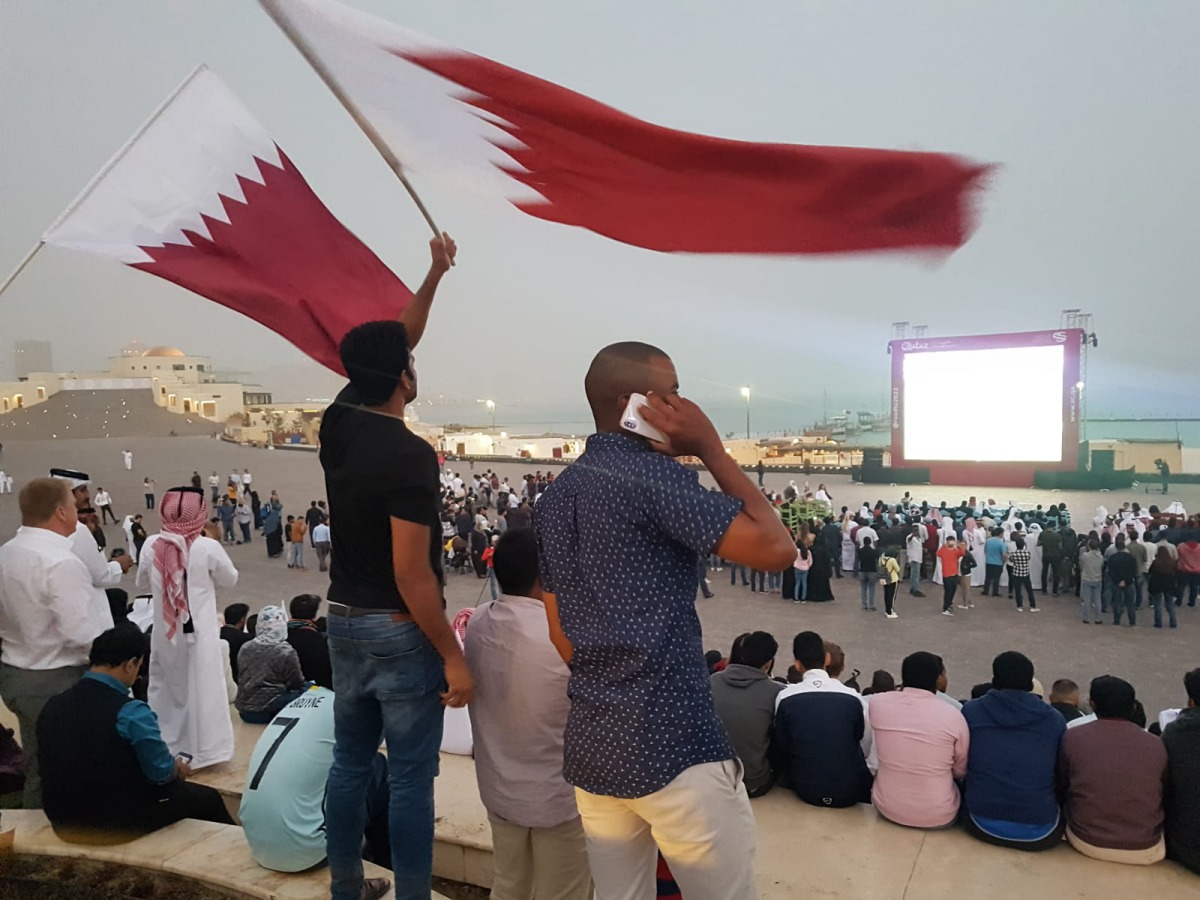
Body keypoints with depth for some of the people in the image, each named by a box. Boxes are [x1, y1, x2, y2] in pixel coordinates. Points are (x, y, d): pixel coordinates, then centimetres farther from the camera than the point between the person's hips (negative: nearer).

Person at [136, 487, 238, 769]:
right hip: (199, 631, -4)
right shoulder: (208, 547, -17)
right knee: (201, 690, 5)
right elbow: (230, 580, 0)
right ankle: (203, 749, 11)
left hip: (164, 631, 4)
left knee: (165, 688, 20)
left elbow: (143, 585, 11)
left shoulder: (151, 546, -6)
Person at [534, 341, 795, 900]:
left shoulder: (554, 498, 11)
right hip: (674, 745, -8)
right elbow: (776, 550, -16)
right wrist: (711, 450, -9)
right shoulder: (653, 475, -15)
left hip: (591, 745, 8)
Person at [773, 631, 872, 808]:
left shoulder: (785, 698, -11)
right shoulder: (853, 698, -12)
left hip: (806, 790, 1)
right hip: (850, 792, 0)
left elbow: (781, 750, -2)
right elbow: (864, 750, -1)